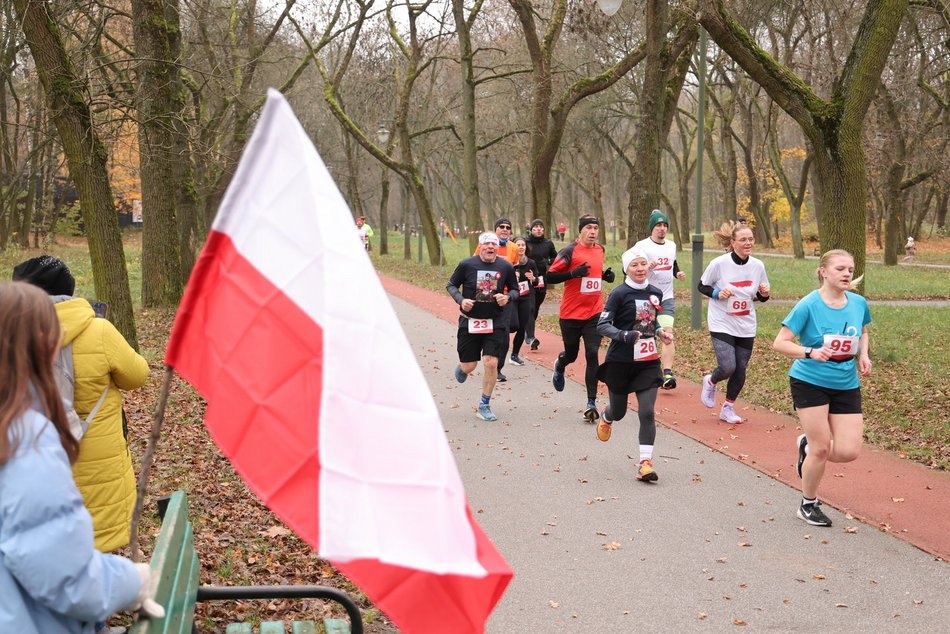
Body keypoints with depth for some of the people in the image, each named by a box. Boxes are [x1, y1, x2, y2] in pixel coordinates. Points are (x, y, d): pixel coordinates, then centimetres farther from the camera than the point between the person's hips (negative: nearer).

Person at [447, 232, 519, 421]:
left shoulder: (506, 267, -2)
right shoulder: (467, 265, -7)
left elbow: (515, 290, 11)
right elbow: (451, 285, 4)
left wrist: (507, 297, -11)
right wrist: (461, 300, -14)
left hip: (495, 322, 1)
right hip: (469, 321, -1)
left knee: (491, 363, -9)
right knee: (469, 366, 4)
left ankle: (484, 406, 6)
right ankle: (461, 368, 45)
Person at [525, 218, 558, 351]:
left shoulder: (548, 244, 8)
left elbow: (556, 258, 18)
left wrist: (548, 262, -2)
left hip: (542, 281, 4)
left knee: (535, 309, 12)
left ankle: (527, 332, 29)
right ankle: (530, 337, -22)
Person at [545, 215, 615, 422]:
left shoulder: (600, 250, 8)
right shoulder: (570, 251, -10)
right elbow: (550, 276, -11)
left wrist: (605, 276, 6)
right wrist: (573, 273, -24)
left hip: (595, 313, 3)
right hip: (571, 313, -3)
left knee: (592, 354, -10)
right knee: (571, 355, 13)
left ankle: (591, 403, -8)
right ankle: (559, 366, 51)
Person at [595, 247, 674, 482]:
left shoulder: (656, 293, 4)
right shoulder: (619, 294, -12)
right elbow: (602, 325, -14)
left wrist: (661, 332, 2)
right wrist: (624, 335, -30)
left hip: (648, 362, 3)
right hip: (620, 363, -3)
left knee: (647, 412, -9)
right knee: (619, 412, 13)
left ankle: (645, 463, -5)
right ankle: (606, 416, 51)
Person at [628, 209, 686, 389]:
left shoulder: (672, 245, 12)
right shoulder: (642, 246, -7)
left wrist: (677, 273, 7)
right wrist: (647, 267, -28)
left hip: (666, 298, 3)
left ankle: (667, 374, -21)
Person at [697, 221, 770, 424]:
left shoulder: (758, 266, -2)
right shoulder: (719, 264, -13)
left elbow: (761, 296, 11)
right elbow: (702, 286, 0)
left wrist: (764, 294, -12)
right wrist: (717, 293, -19)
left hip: (746, 327, 4)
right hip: (722, 325, -4)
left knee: (740, 370, 6)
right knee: (728, 367, -16)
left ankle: (728, 408, 28)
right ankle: (710, 382, 20)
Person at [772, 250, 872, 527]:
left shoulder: (859, 303, 0)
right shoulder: (808, 305, -14)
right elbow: (780, 343, -15)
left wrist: (863, 355, 2)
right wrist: (810, 353, -30)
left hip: (846, 385, 5)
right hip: (810, 382, -4)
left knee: (848, 451, -5)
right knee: (822, 449, -3)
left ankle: (807, 445, 28)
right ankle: (809, 505, 21)